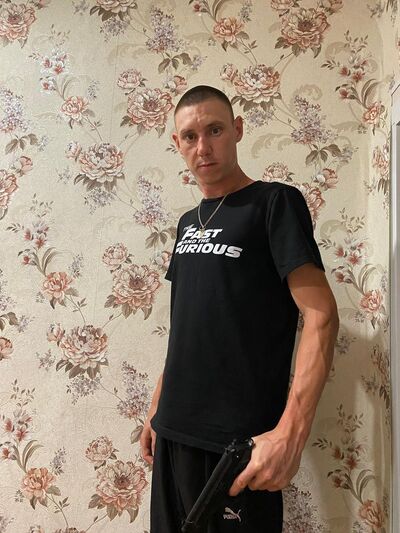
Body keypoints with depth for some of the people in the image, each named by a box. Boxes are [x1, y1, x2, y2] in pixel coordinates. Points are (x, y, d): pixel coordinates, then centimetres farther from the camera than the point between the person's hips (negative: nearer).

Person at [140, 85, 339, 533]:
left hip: (241, 439, -6)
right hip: (175, 429, 7)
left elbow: (321, 315, -17)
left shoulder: (275, 202, -8)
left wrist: (291, 431, -26)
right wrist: (156, 408, 16)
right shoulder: (188, 222, 12)